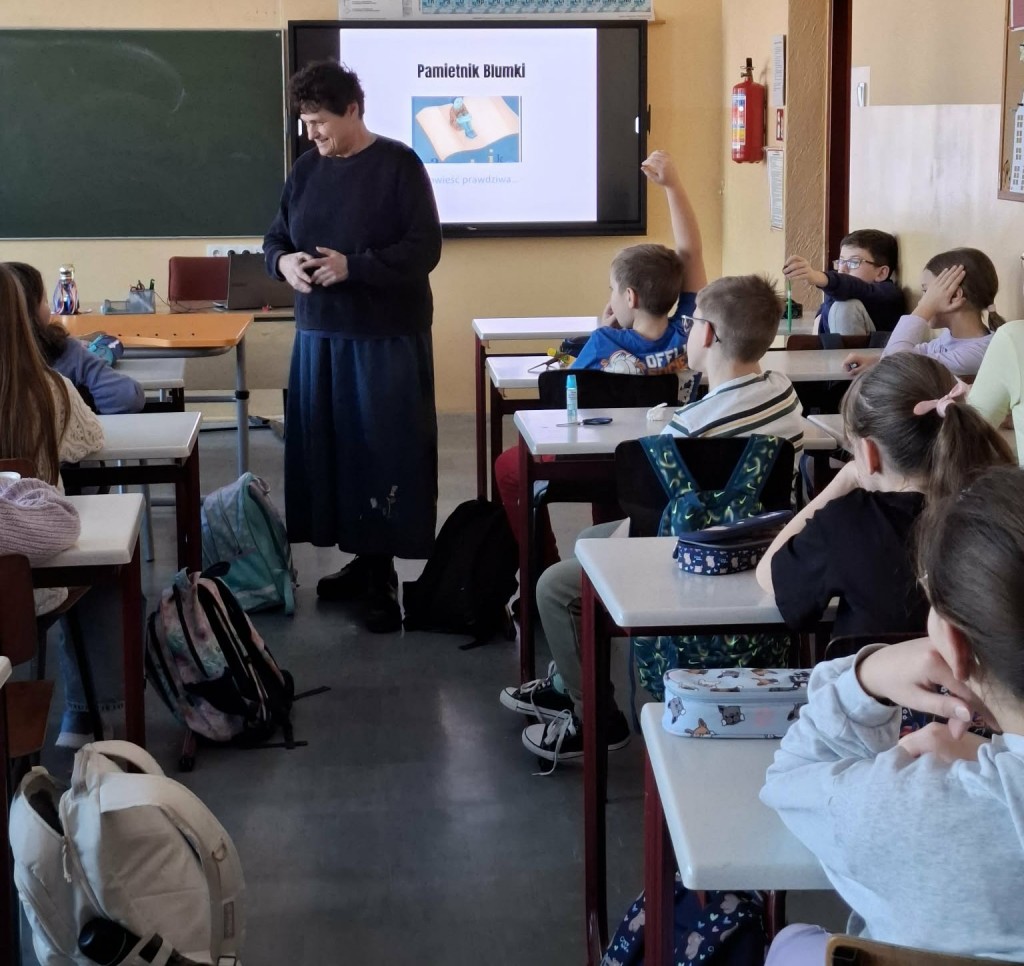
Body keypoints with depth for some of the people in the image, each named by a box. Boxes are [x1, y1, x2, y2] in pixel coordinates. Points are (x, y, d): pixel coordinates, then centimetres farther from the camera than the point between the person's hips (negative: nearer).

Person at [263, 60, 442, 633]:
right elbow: (276, 237, 16)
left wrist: (353, 266, -22)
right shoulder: (307, 169, 9)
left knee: (385, 451, -3)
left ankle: (383, 575, 4)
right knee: (329, 448, 7)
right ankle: (361, 560, 19)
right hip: (319, 333, 6)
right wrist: (284, 261, -8)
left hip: (387, 337, -6)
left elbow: (425, 248, -13)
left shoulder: (398, 165, -8)